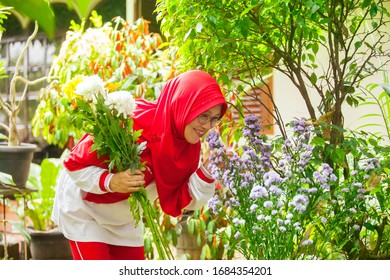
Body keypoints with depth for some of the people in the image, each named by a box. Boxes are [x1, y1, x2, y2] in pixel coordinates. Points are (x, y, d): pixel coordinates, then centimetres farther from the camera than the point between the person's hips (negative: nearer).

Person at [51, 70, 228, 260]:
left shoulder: (190, 146, -12)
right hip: (84, 209, -6)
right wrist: (110, 182, -40)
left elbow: (174, 203, -11)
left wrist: (206, 174, -25)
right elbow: (75, 163, -23)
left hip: (124, 220, 6)